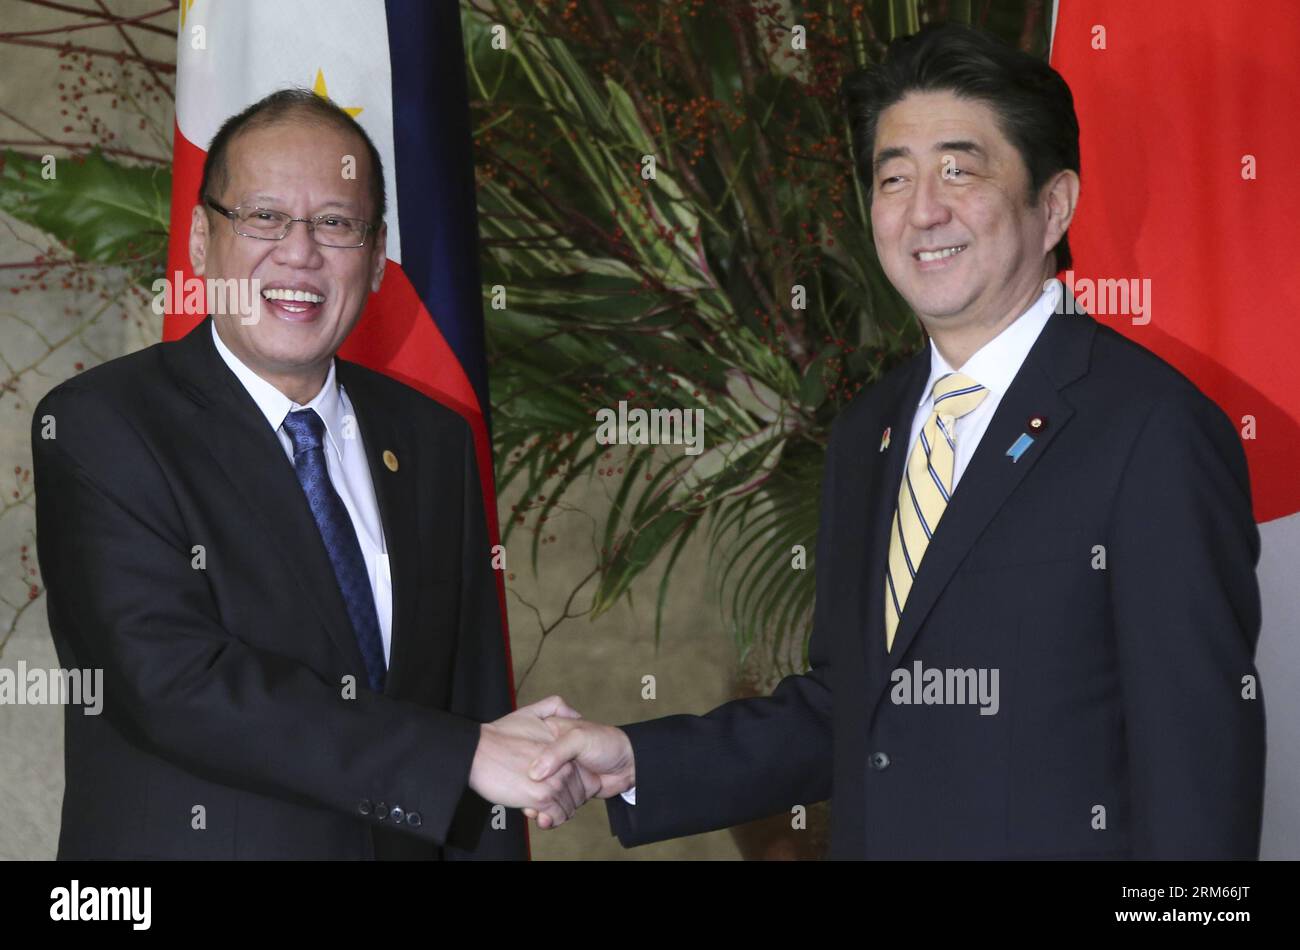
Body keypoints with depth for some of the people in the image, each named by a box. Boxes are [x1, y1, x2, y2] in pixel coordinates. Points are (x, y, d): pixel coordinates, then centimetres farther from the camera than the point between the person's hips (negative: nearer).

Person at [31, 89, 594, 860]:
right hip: (193, 838, -4)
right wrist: (467, 755, -26)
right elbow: (172, 681, -24)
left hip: (408, 839, 5)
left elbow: (474, 698, 2)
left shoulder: (434, 440, 2)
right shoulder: (99, 427, -13)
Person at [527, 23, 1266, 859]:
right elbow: (843, 708, 11)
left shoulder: (1153, 432, -16)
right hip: (868, 836, 6)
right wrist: (638, 766, 1)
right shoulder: (866, 434, 7)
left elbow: (1202, 757, -18)